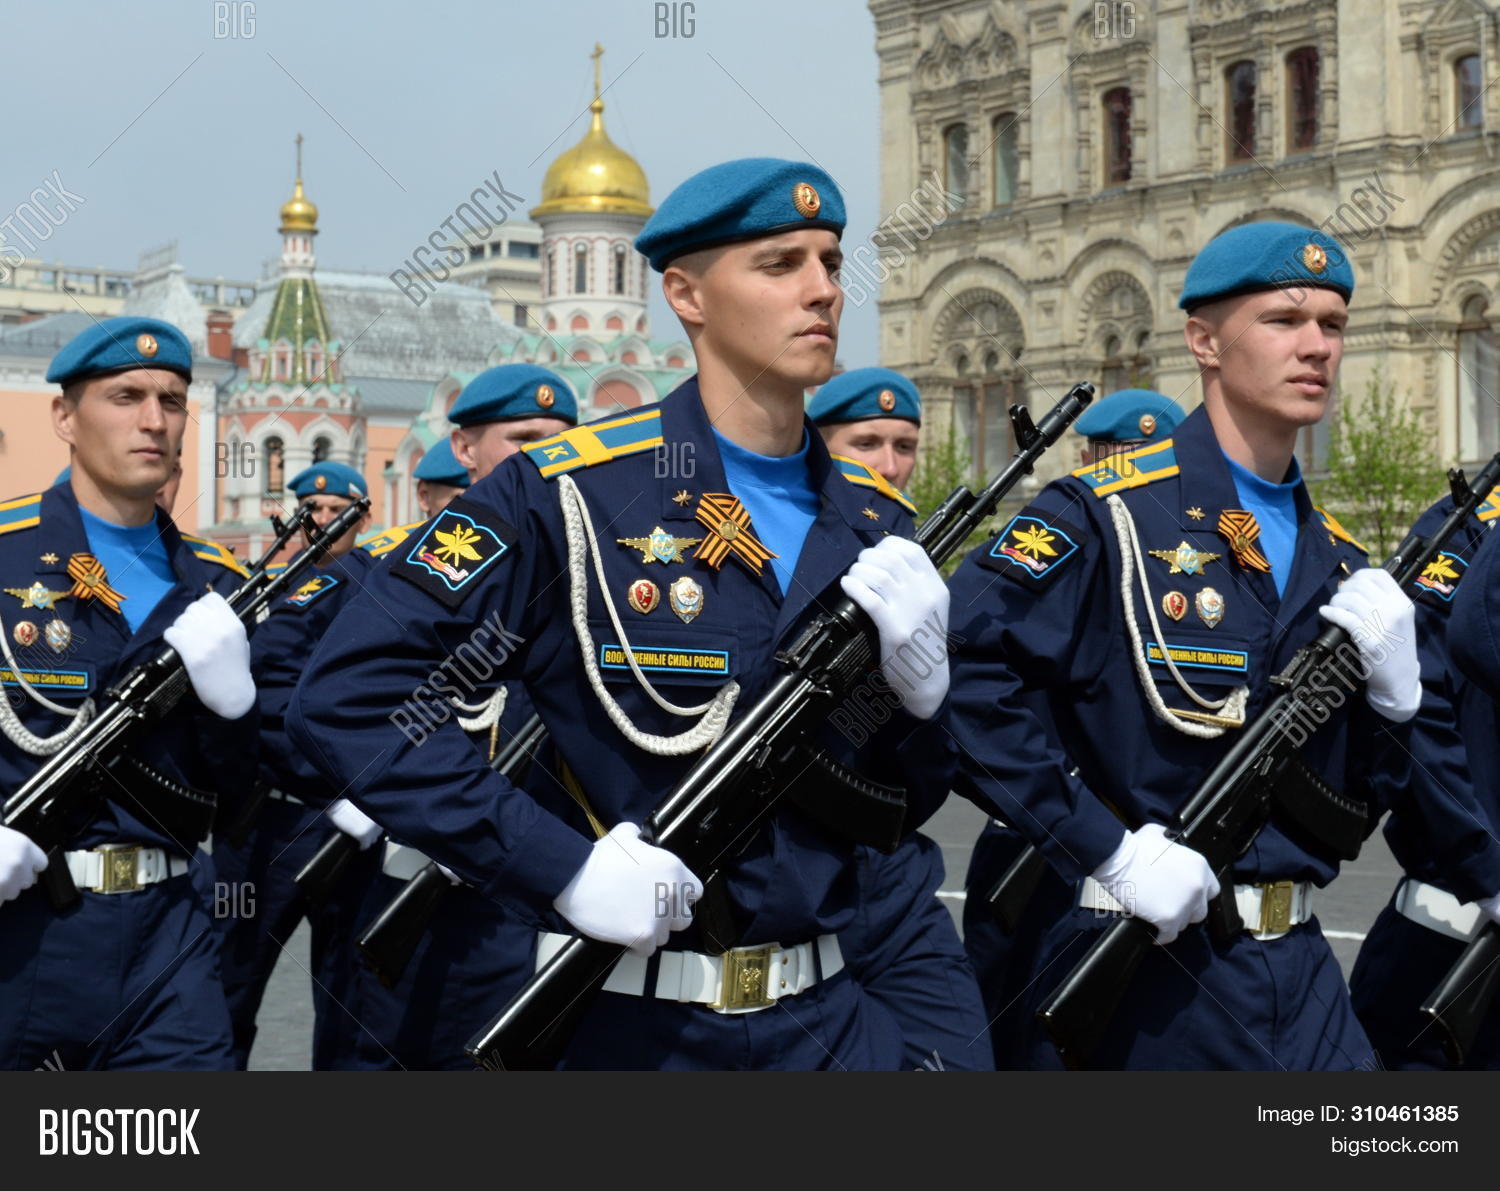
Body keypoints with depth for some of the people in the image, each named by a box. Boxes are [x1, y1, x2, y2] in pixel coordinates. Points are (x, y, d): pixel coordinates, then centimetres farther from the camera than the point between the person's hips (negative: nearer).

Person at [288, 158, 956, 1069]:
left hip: (825, 1016, 4)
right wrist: (564, 866, -21)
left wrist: (918, 681, -12)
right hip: (633, 1024, -4)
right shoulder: (568, 496, -11)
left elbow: (900, 809, 10)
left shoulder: (875, 526, 5)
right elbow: (347, 695, -16)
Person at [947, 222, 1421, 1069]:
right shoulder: (1109, 518, -11)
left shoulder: (1339, 562, 11)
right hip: (1147, 973, -6)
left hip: (1299, 967, 6)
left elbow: (1347, 806, 14)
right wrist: (1108, 849, -23)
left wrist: (1393, 690, -5)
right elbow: (963, 676, -24)